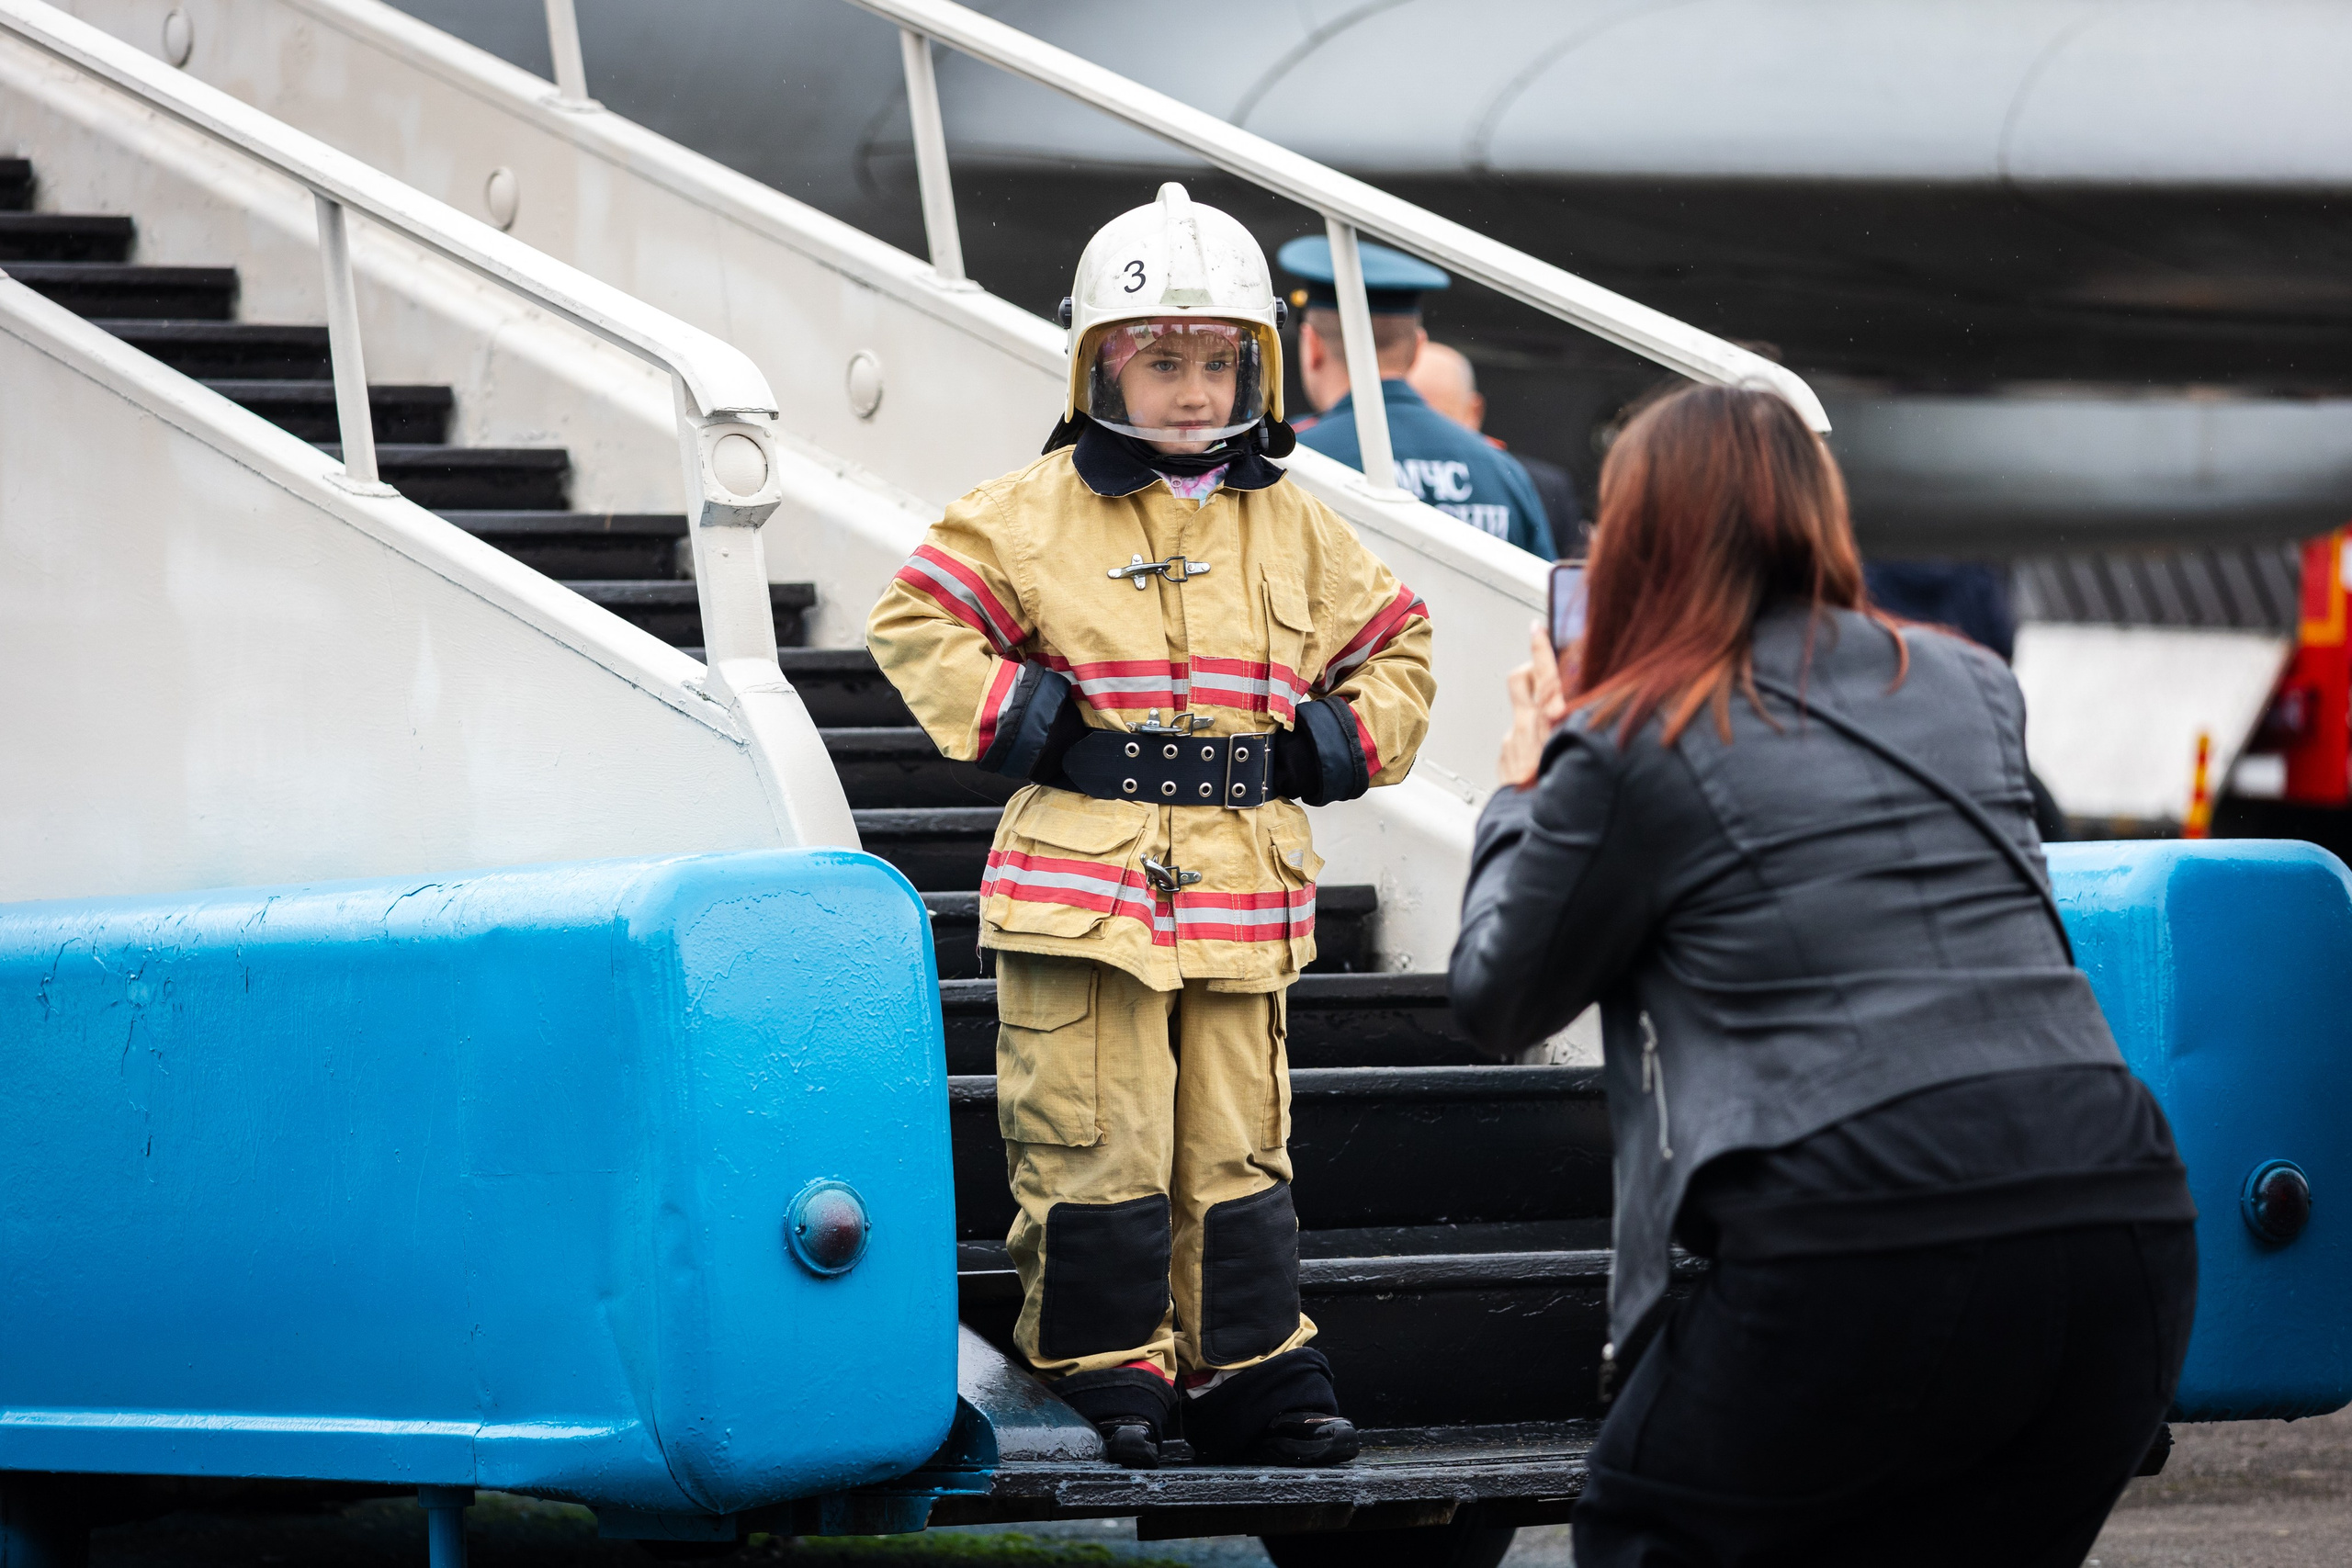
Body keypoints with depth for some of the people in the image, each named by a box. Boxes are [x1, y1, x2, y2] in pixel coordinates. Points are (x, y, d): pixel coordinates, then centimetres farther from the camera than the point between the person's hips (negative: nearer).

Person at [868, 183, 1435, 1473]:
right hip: (1084, 879, -3)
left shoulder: (1293, 530, 11)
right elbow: (915, 623, 0)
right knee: (1093, 1140, -3)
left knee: (1236, 1146, 7)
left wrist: (1349, 740, 8)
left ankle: (1250, 1379, 14)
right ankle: (1103, 1373, 6)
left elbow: (1393, 641, 22)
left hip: (1242, 888, 3)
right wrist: (1010, 715, -9)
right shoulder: (1035, 514, -1)